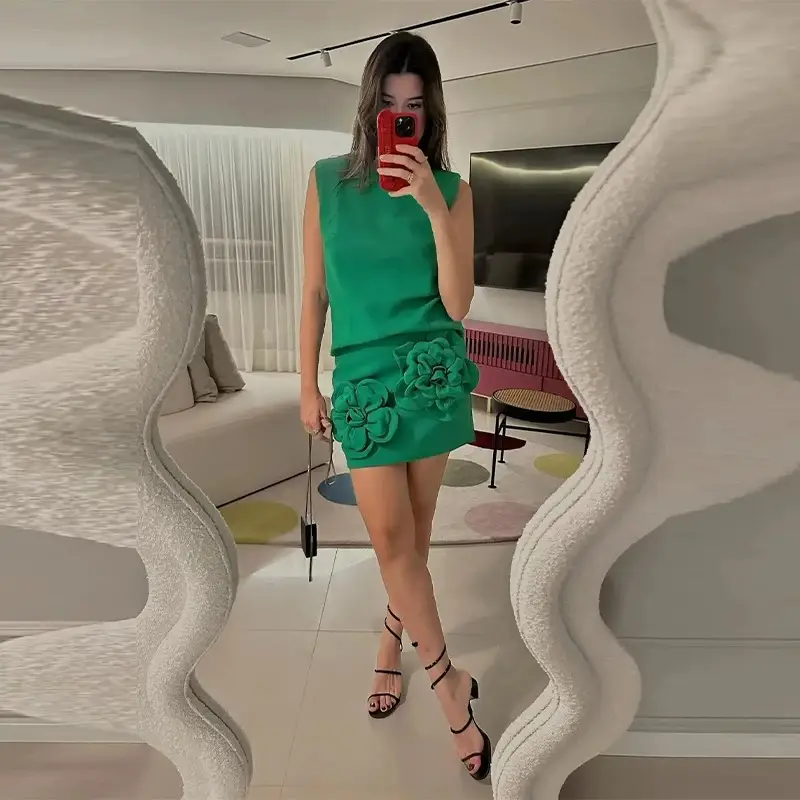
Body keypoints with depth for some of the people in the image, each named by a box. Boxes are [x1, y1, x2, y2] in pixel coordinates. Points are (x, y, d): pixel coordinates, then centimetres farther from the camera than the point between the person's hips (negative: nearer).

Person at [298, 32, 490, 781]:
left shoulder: (450, 190, 1)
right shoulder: (327, 181, 4)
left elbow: (457, 306, -7)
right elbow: (315, 291, 6)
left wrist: (434, 209, -15)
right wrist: (307, 384, 4)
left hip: (431, 373, 0)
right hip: (364, 377, 1)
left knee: (413, 533, 9)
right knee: (391, 535, -4)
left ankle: (391, 641, 37)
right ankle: (450, 684, 14)